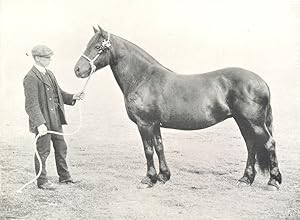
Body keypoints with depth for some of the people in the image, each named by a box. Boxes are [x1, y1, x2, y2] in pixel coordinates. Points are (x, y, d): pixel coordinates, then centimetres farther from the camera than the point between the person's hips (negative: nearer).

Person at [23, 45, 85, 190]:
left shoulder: (49, 74, 12)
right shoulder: (31, 78, -16)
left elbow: (59, 94, 20)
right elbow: (31, 105, -22)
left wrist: (73, 97, 3)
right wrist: (40, 123, -30)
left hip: (55, 119, 9)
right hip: (42, 121, -9)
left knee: (61, 148, 16)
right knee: (43, 151, 2)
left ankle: (64, 176, 30)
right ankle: (42, 181, 15)